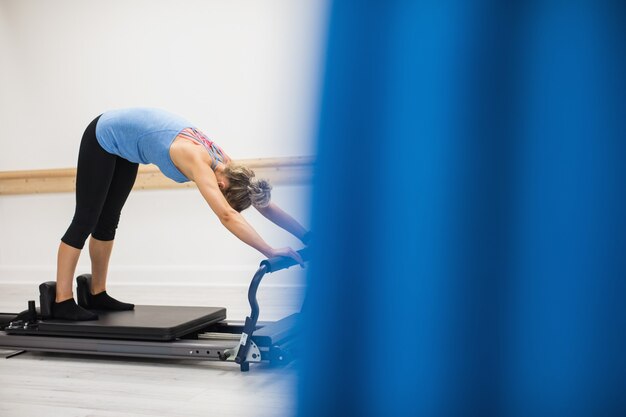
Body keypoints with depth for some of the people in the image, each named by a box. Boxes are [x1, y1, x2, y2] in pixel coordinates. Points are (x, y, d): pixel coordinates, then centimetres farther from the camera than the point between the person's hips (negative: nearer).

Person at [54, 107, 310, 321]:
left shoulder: (223, 163, -15)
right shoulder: (197, 160, -37)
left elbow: (265, 205, -13)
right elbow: (227, 215, -50)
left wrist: (307, 236, -19)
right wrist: (270, 252, -54)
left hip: (123, 147, 8)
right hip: (104, 137, -8)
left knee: (108, 221, 12)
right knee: (86, 221, -4)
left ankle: (96, 294, 22)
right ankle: (62, 302, 4)